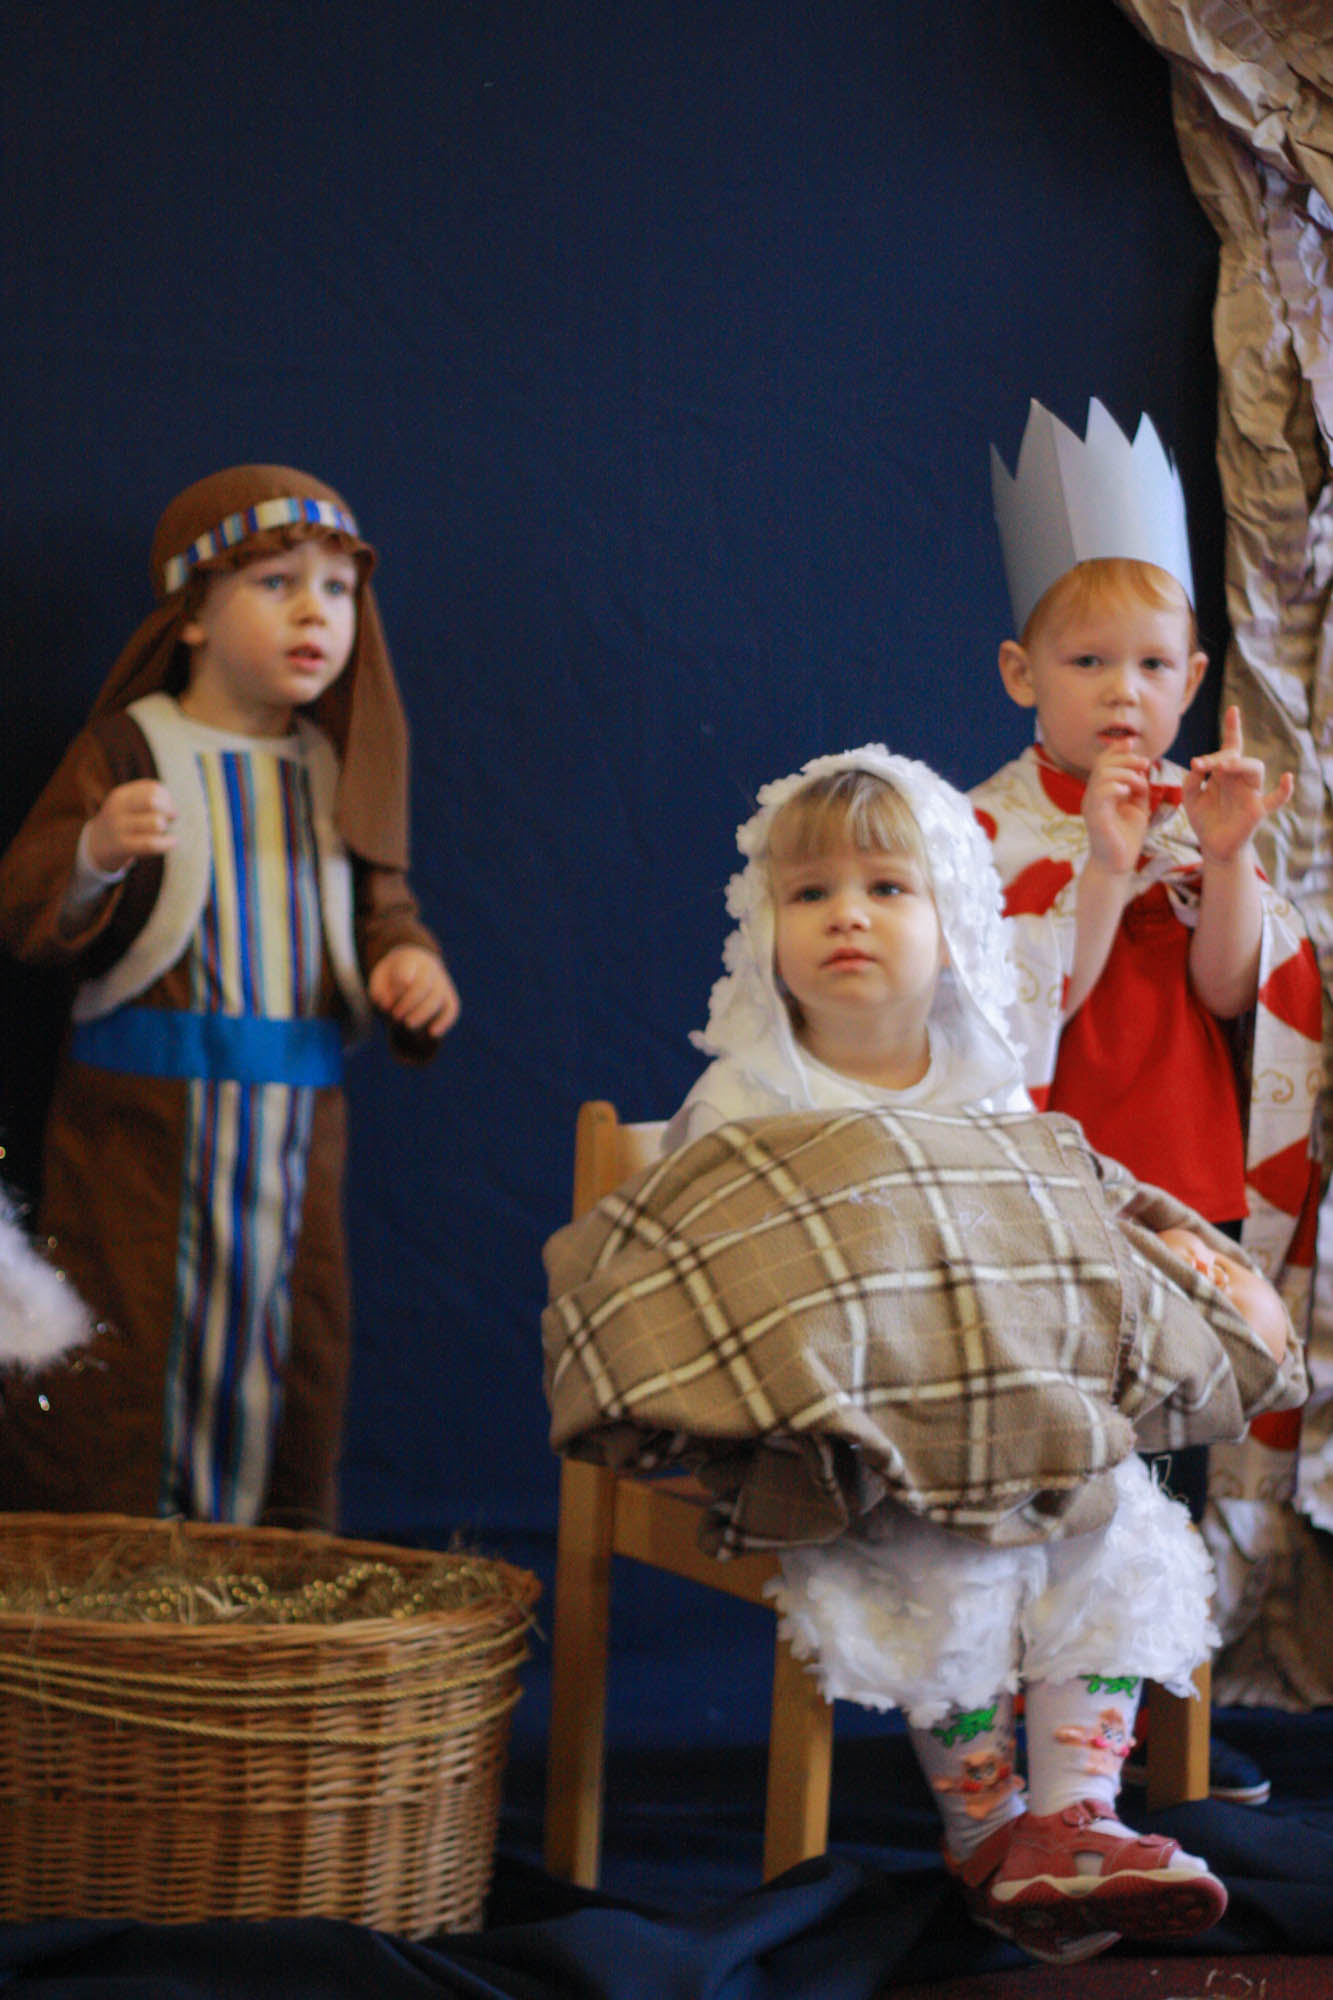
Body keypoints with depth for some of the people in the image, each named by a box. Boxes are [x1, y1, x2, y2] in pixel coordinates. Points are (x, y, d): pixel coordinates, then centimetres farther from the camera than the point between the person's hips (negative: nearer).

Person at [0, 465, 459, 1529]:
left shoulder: (337, 774, 12)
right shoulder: (130, 750, -3)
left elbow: (382, 907, 20)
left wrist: (408, 962, -3)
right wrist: (96, 852, -27)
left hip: (296, 1125, 5)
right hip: (140, 1121, -5)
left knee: (289, 1347, 9)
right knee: (118, 1353, -4)